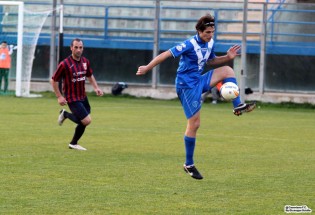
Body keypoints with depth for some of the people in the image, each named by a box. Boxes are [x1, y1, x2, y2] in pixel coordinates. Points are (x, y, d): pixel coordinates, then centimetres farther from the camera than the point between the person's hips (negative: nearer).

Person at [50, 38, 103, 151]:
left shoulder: (85, 62, 1)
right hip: (72, 98, -7)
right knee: (87, 120, -15)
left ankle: (73, 143, 34)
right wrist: (59, 97, -13)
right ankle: (65, 114, 8)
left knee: (83, 122, 12)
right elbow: (53, 80, -10)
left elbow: (90, 76, 19)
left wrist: (96, 87, 4)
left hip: (83, 97, 7)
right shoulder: (65, 64, -18)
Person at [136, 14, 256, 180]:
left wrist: (227, 57, 6)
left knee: (227, 70, -7)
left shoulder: (210, 43, 4)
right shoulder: (190, 44, -20)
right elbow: (166, 54, -20)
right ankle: (189, 165, 5)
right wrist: (147, 68, -21)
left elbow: (210, 61, 22)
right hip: (187, 85, -7)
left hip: (200, 81, 7)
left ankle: (238, 107, -7)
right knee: (194, 124, -6)